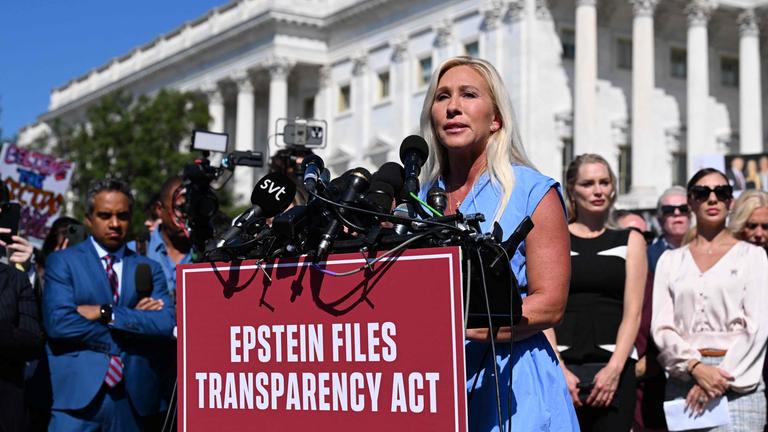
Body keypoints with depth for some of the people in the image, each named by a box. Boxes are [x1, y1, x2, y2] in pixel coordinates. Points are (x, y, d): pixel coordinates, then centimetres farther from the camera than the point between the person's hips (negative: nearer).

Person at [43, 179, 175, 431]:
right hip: (78, 392, -3)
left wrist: (106, 313, -11)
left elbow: (167, 323, -3)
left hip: (133, 397, 3)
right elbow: (58, 322, -10)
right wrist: (133, 319, -7)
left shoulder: (149, 269, 12)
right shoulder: (62, 262, 5)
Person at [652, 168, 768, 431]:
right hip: (682, 378, 2)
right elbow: (661, 326, 5)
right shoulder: (670, 260, 14)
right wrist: (696, 367, -11)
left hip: (739, 383, -2)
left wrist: (724, 375, -11)